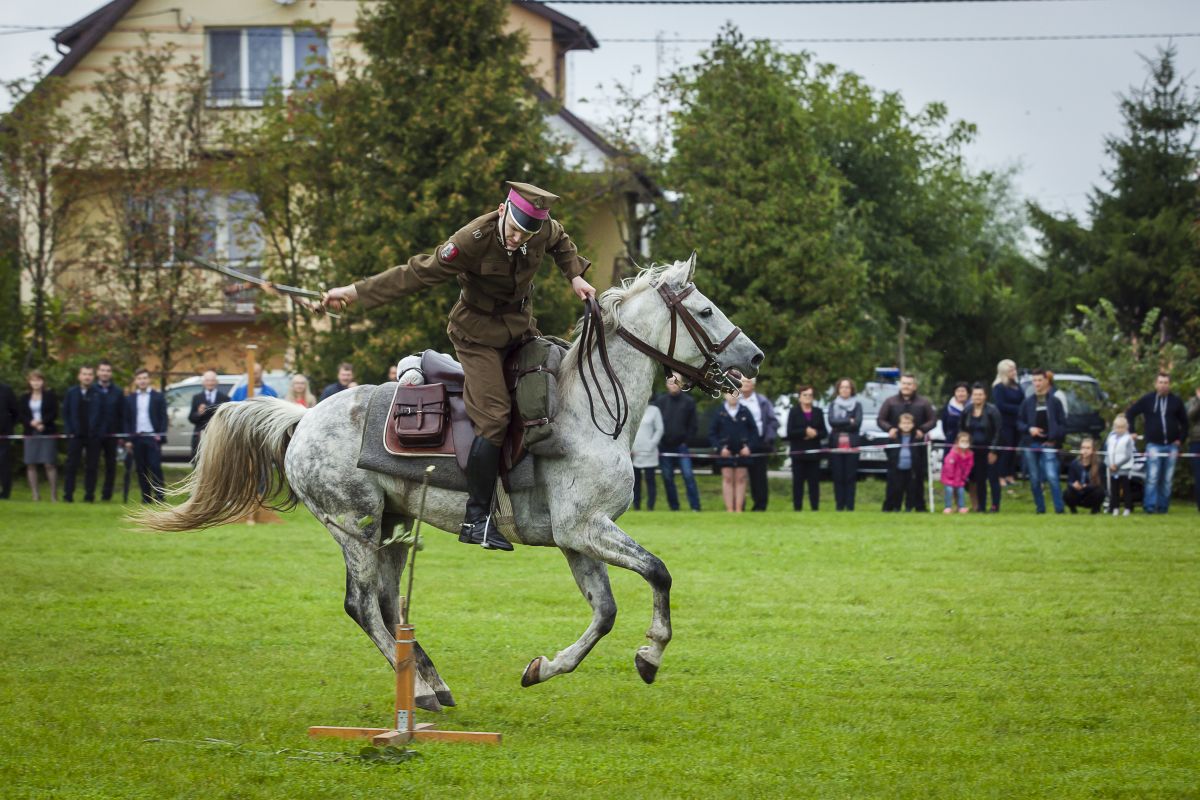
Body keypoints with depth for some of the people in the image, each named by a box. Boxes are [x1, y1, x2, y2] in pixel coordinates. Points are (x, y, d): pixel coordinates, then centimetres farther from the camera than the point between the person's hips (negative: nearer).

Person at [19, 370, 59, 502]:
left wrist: (42, 422, -15)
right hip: (31, 434, 3)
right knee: (31, 465, 0)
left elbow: (54, 413, -2)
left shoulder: (50, 395, 3)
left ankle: (54, 495, -5)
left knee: (50, 464, -7)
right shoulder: (25, 398, 11)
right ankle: (35, 495, 4)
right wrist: (31, 423, -13)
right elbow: (21, 415, 5)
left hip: (47, 433, -3)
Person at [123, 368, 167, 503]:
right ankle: (146, 497, 6)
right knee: (141, 470, 3)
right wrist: (128, 439, 2)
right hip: (137, 437, 3)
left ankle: (159, 496, -7)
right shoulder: (130, 399, 12)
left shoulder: (158, 397, 5)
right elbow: (127, 420, 10)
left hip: (153, 437, -3)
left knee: (155, 467, -8)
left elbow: (163, 418, 2)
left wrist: (161, 435, -9)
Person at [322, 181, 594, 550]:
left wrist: (575, 275, 0)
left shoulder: (547, 229, -11)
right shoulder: (473, 240, -28)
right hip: (479, 332, -7)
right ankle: (476, 519, -15)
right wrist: (356, 292, -22)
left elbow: (561, 243, 16)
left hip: (520, 325, 7)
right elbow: (419, 272, -23)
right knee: (495, 417, -18)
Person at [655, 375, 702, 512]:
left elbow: (692, 425, 5)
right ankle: (674, 507, 11)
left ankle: (695, 506, -9)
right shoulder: (660, 401, 7)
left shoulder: (688, 402, 3)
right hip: (664, 447, 2)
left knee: (688, 475, -10)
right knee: (667, 478, 4)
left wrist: (686, 441, -5)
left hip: (681, 445, -2)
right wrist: (658, 441, 0)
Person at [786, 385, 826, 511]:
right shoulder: (794, 412, 2)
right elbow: (790, 432, -6)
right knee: (798, 482, -2)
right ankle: (797, 508, 0)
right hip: (798, 452, -2)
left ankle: (815, 508, 4)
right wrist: (805, 431, -17)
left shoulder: (818, 412, 10)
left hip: (814, 452, 2)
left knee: (814, 482, 1)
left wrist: (815, 434, -12)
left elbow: (824, 432, 8)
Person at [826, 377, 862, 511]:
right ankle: (839, 505, 2)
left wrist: (840, 425, -6)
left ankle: (850, 506, -3)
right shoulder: (833, 405, 13)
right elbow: (831, 420, -3)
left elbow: (857, 423, -6)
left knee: (850, 477, -5)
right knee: (838, 477, -2)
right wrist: (849, 421, -7)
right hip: (836, 444, 1)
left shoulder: (857, 405, 8)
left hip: (852, 445, -1)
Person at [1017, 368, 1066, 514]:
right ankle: (1040, 508, 13)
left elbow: (1062, 424, 4)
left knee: (1052, 476, -15)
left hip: (1048, 444, -3)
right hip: (1031, 444, 3)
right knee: (1034, 479, 4)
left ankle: (1059, 508, -14)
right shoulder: (1027, 402, 10)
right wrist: (1029, 429, -8)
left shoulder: (1054, 402, 5)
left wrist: (1055, 439, -7)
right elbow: (1019, 422, 12)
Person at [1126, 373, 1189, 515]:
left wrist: (1180, 439, 4)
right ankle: (1150, 506, -10)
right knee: (1152, 477, -11)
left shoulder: (1176, 401, 5)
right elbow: (1130, 413, 10)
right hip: (1154, 444, -2)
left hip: (1172, 445, 2)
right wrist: (1132, 431, 3)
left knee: (1167, 480, 3)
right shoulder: (1147, 399, 1)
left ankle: (1163, 506, 9)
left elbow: (1184, 422, 13)